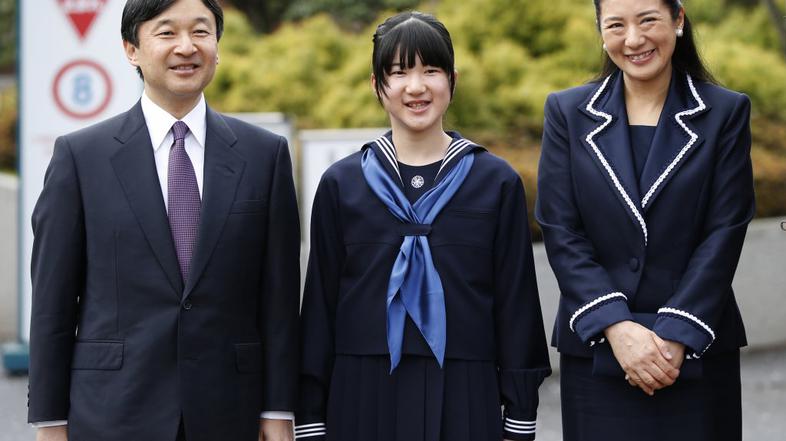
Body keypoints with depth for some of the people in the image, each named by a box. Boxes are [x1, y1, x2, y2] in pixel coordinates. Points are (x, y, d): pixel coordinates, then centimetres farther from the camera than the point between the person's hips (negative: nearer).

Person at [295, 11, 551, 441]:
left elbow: (516, 304, 3)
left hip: (465, 400, 0)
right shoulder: (341, 183, 4)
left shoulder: (497, 182, 3)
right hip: (363, 397, 0)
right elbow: (319, 306, 5)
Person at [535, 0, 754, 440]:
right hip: (596, 351, 1)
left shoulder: (725, 112, 3)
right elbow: (560, 231, -1)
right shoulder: (568, 112, 6)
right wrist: (615, 327, -13)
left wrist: (677, 336, -12)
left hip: (697, 351, 0)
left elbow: (725, 233, -3)